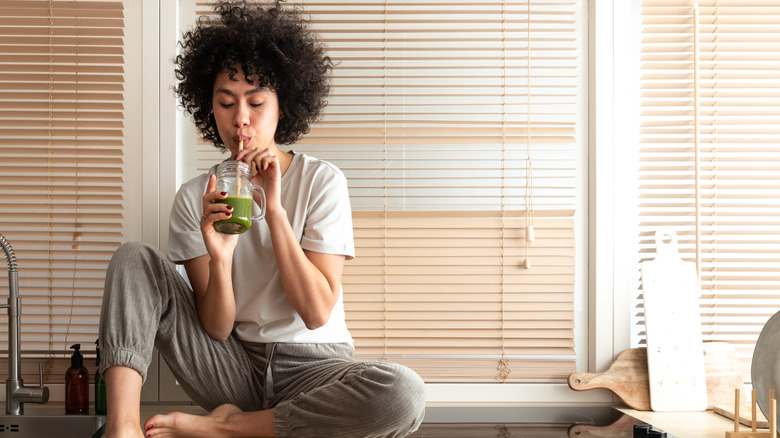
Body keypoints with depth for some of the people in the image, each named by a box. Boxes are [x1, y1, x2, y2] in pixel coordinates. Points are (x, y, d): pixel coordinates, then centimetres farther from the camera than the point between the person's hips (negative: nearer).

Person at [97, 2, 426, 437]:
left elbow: (317, 312, -15)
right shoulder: (196, 198, -1)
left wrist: (274, 210, -21)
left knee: (403, 393, -35)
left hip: (311, 366, -2)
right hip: (233, 366, 2)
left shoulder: (321, 181, -7)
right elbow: (216, 329, -6)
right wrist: (218, 256, -26)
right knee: (135, 258, -11)